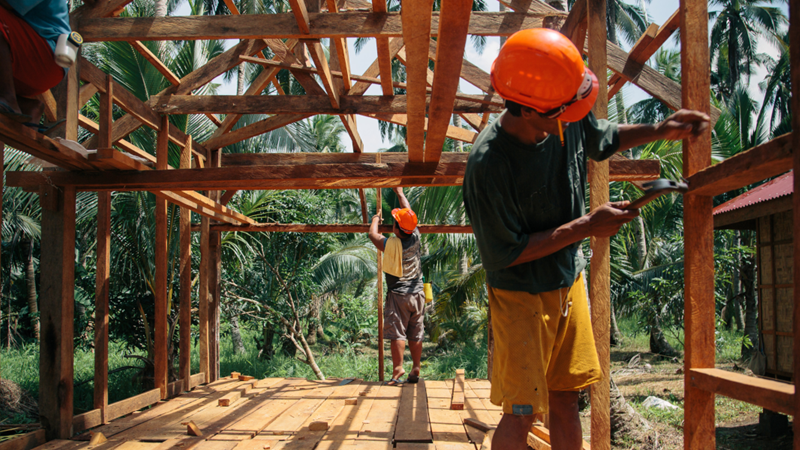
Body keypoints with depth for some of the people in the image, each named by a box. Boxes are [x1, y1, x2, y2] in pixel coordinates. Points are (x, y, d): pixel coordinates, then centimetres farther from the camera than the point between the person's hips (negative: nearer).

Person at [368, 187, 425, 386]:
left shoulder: (391, 244, -15)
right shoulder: (415, 238, -2)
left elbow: (373, 234, 2)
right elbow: (409, 214, 14)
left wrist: (376, 218, 21)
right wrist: (400, 193, 27)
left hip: (398, 295, -5)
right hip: (417, 293, 5)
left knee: (397, 333, -5)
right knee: (416, 334, 8)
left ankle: (398, 369, -10)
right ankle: (415, 369, 11)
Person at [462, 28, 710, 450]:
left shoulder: (569, 120, -9)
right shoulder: (488, 165, -29)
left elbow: (606, 139, 16)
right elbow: (508, 253, -22)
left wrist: (659, 130, -2)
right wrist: (587, 226, -20)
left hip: (569, 284, 7)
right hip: (520, 295, -6)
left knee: (566, 402, 15)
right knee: (521, 415, -2)